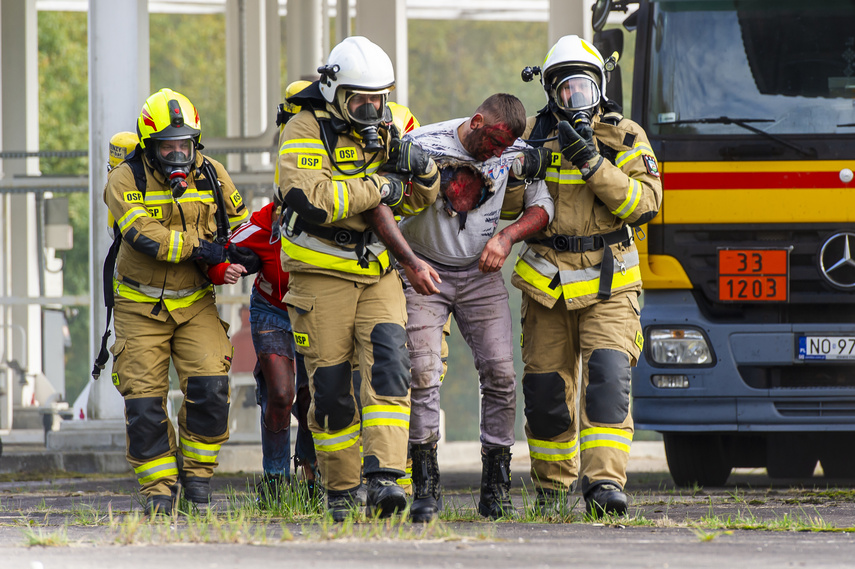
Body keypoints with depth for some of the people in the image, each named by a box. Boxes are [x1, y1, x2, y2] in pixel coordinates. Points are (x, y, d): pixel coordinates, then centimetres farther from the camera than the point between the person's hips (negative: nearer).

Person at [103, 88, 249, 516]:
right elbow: (144, 235, -26)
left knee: (209, 388, -14)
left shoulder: (211, 176, 0)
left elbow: (240, 226, 13)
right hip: (141, 306, -2)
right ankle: (158, 488, 6)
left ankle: (197, 472, 5)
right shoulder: (126, 180, -11)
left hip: (194, 303, 2)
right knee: (144, 400, -6)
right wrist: (199, 248, -29)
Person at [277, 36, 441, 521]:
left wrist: (421, 173, -7)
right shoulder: (307, 131, -10)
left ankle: (384, 480, -26)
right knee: (330, 386, 0)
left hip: (378, 275, 4)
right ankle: (341, 491, 14)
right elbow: (310, 199, -26)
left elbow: (413, 203, 17)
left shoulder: (385, 130, 10)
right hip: (322, 275, -4)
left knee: (388, 365, -16)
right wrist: (377, 187, -19)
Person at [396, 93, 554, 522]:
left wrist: (507, 237, -13)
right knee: (424, 375, -16)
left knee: (500, 375, -7)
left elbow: (542, 207, 5)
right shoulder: (423, 146, -16)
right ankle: (425, 488, -11)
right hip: (425, 272, -3)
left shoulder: (516, 154, -5)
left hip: (480, 274, 3)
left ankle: (496, 489, 3)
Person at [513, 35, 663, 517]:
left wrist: (593, 164, -19)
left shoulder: (625, 138, 1)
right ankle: (553, 486, 21)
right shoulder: (533, 136, 6)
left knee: (608, 376, -19)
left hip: (608, 283, -2)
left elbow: (646, 203, -11)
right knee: (546, 389, 3)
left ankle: (605, 482, -23)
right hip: (546, 283, 2)